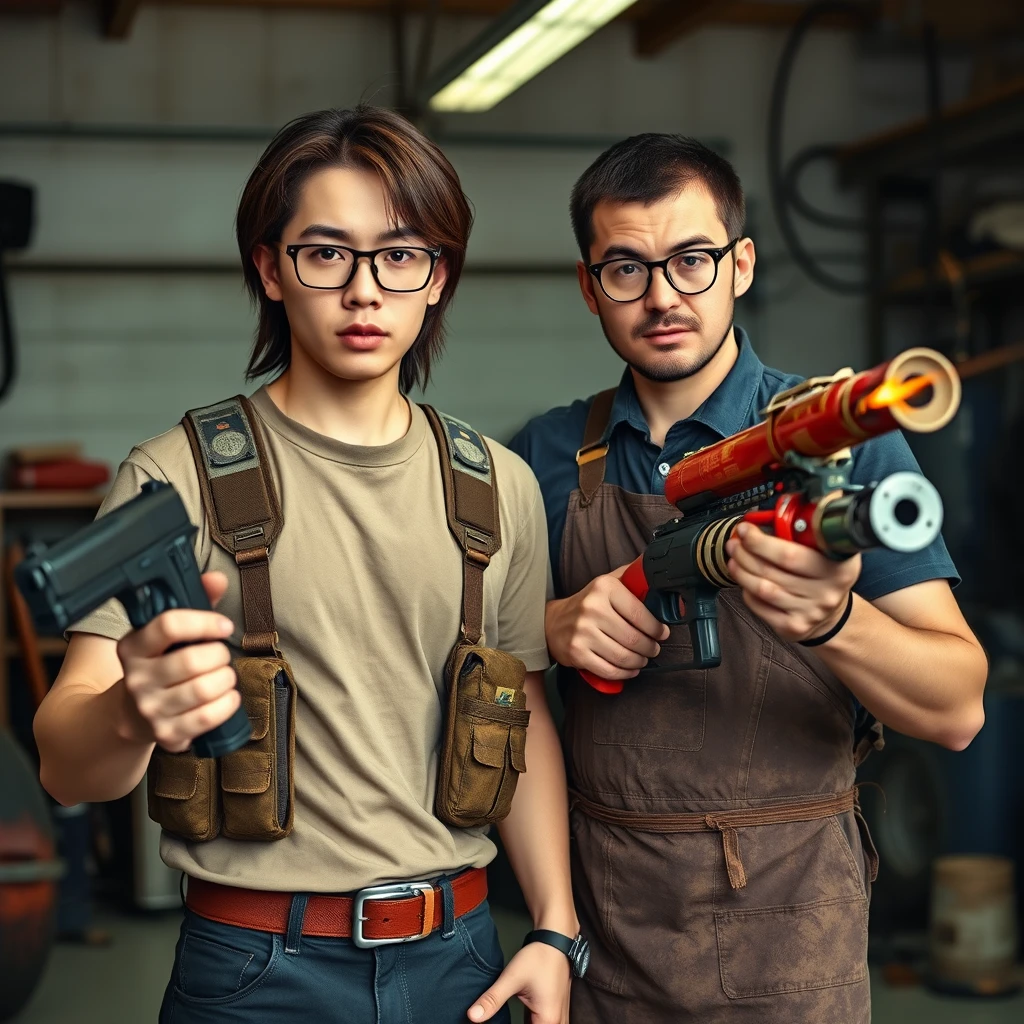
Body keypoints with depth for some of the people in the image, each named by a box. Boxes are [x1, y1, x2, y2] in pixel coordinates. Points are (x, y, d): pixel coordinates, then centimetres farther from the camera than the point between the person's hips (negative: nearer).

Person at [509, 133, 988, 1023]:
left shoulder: (839, 438, -6)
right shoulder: (548, 456, 3)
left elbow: (956, 710, -12)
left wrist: (832, 620, -32)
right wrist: (555, 629, -14)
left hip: (786, 924, -2)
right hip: (602, 914, 2)